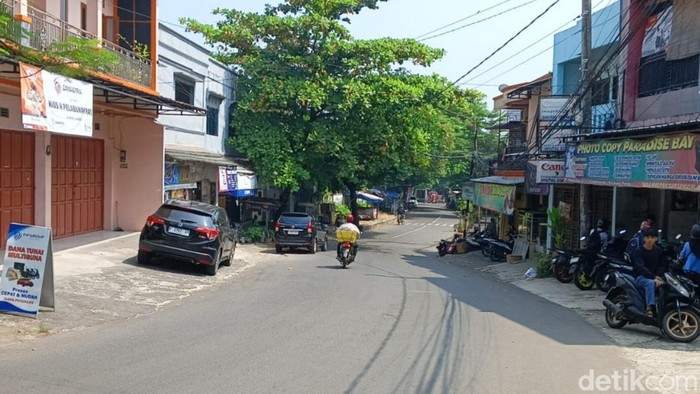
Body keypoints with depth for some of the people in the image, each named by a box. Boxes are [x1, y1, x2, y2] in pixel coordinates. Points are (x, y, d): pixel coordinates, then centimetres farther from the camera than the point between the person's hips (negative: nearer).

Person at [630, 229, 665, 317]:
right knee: (651, 283, -36)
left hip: (655, 277, 5)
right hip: (641, 277, -5)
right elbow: (641, 267, -17)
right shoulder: (638, 251, -6)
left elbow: (661, 266, 9)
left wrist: (658, 276, -13)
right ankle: (649, 307, -41)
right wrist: (654, 277, -29)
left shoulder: (658, 251, 11)